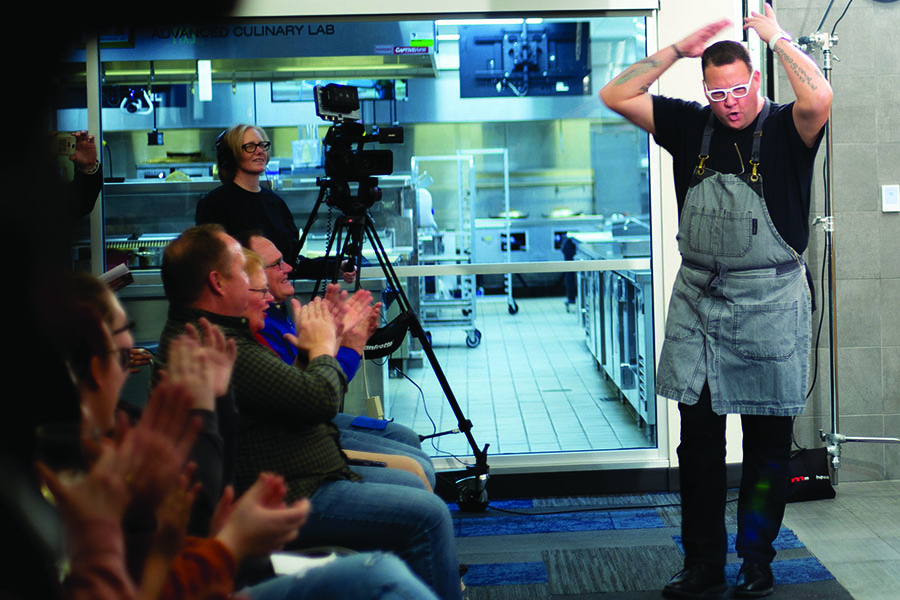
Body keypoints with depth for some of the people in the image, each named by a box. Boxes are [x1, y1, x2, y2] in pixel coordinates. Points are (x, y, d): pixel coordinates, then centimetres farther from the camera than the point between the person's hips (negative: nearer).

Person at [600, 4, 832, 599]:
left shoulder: (785, 129, -6)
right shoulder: (690, 126, 6)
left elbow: (819, 99, -29)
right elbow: (616, 96, 3)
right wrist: (679, 49, -1)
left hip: (769, 304, -4)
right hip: (698, 301, 4)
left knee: (768, 442, 6)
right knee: (699, 438, 7)